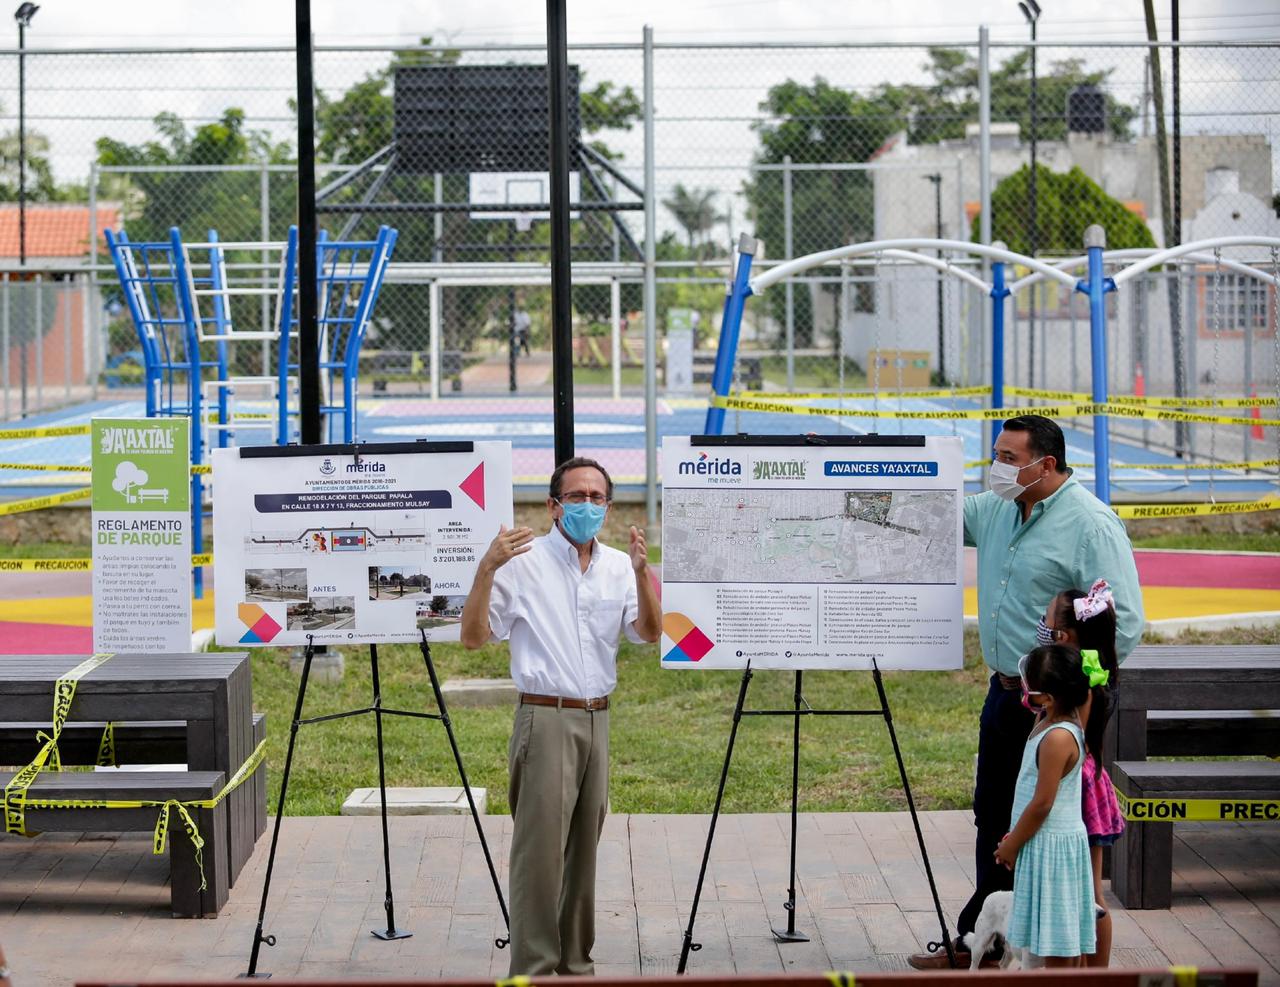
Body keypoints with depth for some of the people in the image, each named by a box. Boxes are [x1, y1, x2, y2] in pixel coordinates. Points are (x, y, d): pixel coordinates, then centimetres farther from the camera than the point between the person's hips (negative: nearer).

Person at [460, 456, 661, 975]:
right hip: (546, 718, -5)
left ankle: (575, 962, 20)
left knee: (584, 849, 11)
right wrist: (486, 569, -22)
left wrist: (641, 573, -18)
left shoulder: (618, 566, 9)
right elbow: (473, 636, -8)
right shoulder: (523, 561, -6)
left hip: (597, 719, 5)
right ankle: (532, 969, -6)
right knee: (540, 848, -9)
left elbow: (649, 632, -3)